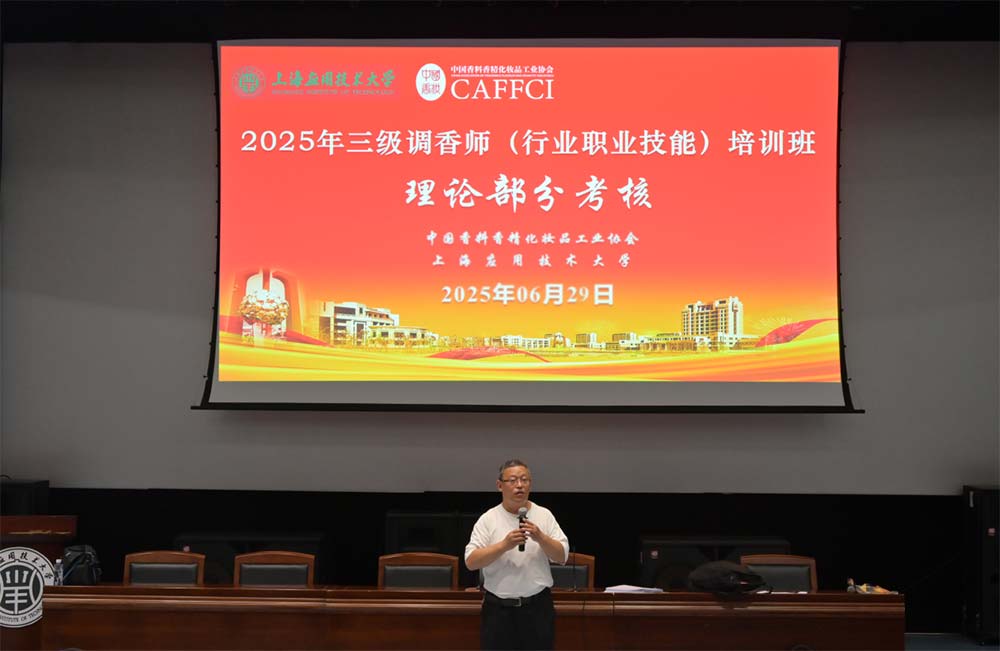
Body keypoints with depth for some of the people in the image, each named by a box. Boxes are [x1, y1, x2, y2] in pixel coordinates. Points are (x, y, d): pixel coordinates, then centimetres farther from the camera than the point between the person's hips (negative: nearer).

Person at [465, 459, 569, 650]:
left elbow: (562, 556, -3)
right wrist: (504, 545, -24)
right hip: (498, 608, -1)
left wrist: (540, 537, -20)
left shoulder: (544, 515, 2)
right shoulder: (488, 520, -3)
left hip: (537, 607, 1)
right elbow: (471, 561, -11)